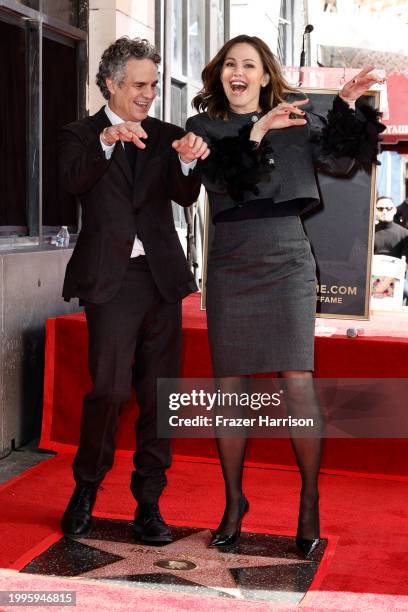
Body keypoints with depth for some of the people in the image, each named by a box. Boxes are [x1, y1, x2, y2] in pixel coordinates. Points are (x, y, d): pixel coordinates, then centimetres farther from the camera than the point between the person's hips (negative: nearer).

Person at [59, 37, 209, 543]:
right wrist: (106, 141, -32)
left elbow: (185, 196, -2)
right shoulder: (81, 135, 6)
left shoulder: (166, 137, 14)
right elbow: (73, 181, -15)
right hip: (111, 279, -3)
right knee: (110, 388, -11)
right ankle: (85, 491, 13)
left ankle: (148, 505, 15)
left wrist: (188, 161, -23)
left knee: (159, 392, 4)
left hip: (162, 277, 4)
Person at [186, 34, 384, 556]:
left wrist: (347, 108, -12)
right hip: (230, 266, 1)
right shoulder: (205, 127, 7)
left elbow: (340, 160, 0)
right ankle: (234, 502, 19)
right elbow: (217, 178, -11)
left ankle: (309, 504, 7)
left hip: (287, 263, -1)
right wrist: (255, 134, -22)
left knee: (298, 383, -7)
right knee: (229, 387, 4)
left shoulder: (295, 117, 7)